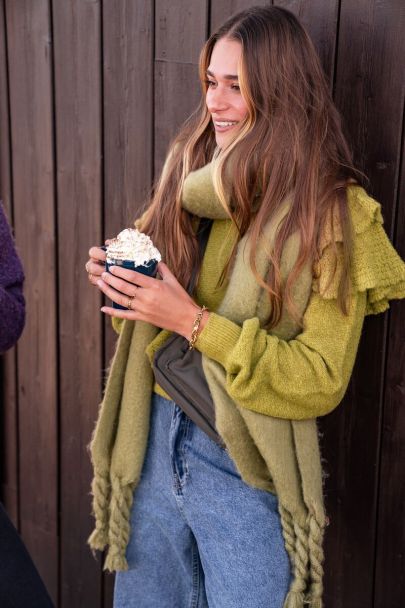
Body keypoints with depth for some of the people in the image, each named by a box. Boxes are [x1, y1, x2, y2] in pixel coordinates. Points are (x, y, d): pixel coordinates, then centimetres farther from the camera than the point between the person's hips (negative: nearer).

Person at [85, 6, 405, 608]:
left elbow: (323, 381, -17)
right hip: (153, 441, 5)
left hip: (243, 469, -5)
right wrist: (121, 276, -10)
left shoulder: (334, 213, -15)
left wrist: (196, 322, -24)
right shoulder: (190, 172, 0)